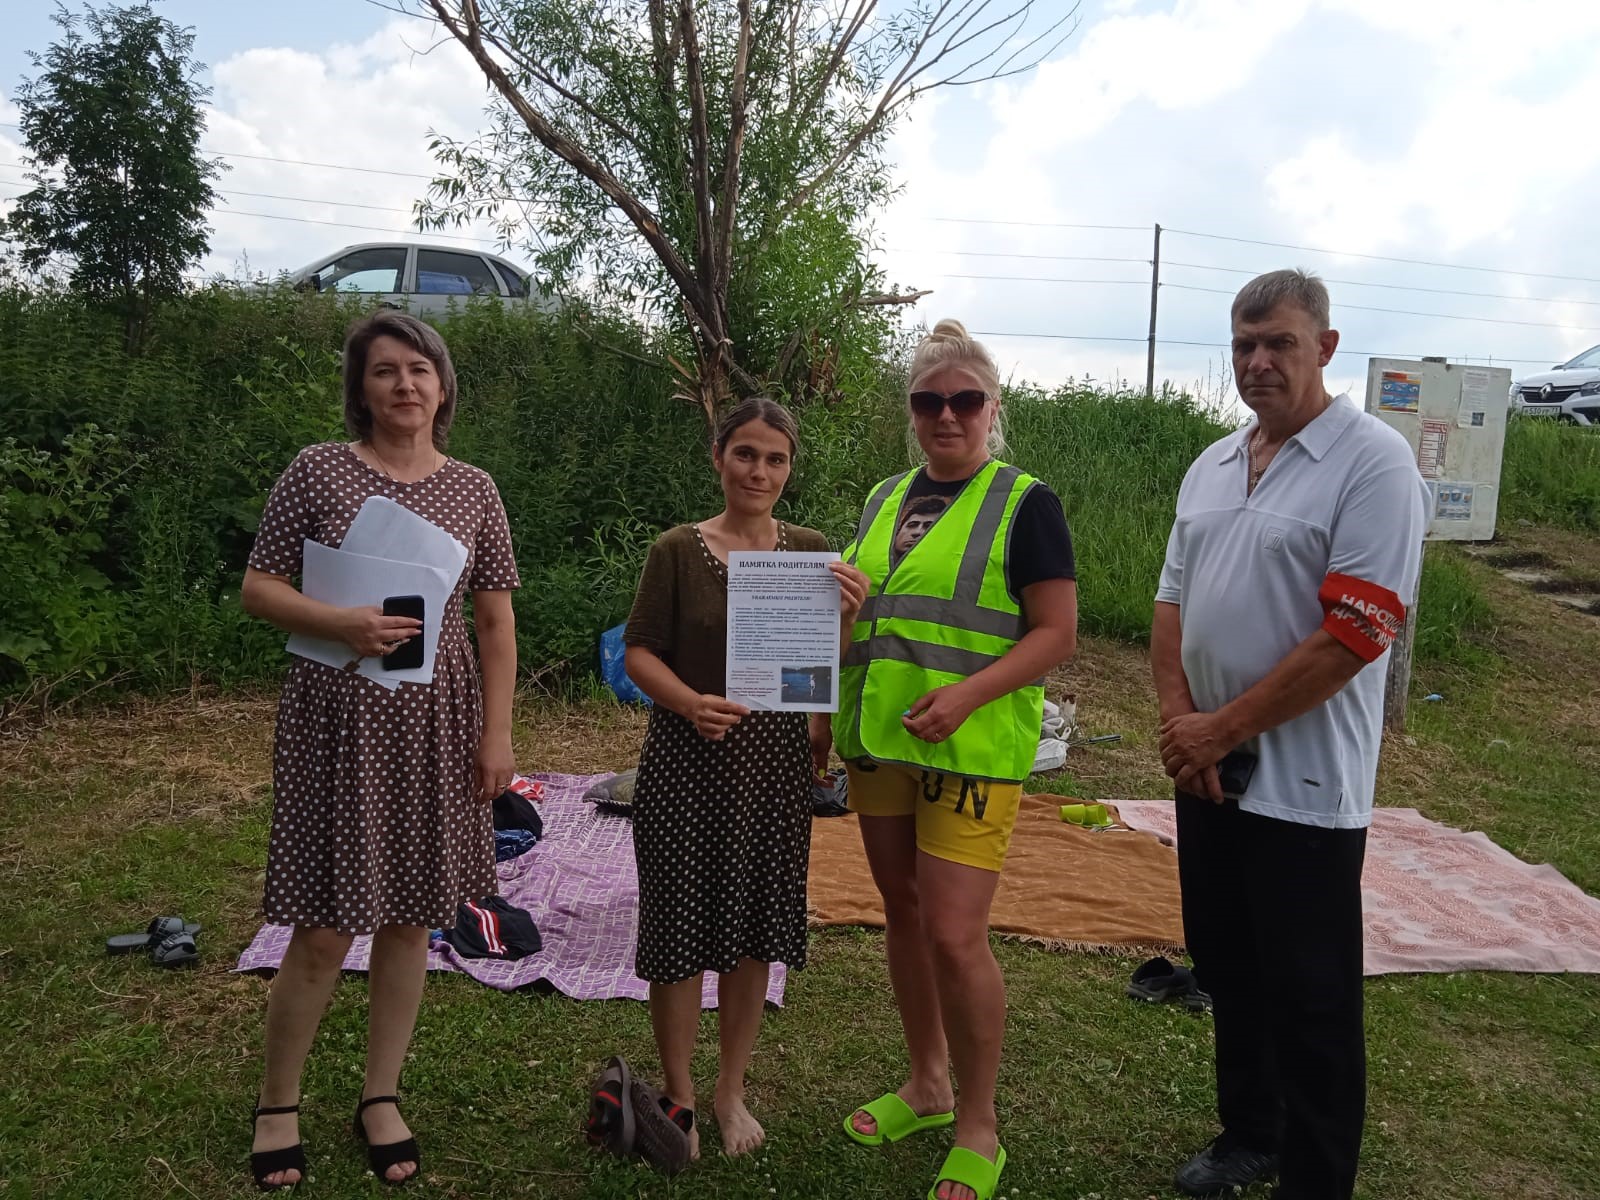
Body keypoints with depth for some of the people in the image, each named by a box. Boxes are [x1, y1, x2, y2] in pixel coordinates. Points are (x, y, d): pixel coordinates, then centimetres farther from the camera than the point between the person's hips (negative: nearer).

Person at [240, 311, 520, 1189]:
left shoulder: (473, 489, 6)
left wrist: (497, 732, 1)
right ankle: (277, 1107, 23)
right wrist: (341, 624, -17)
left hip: (435, 722, 3)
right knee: (323, 928, 0)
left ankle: (380, 1099, 27)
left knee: (410, 916, 9)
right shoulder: (317, 471, -1)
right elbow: (257, 588, 1)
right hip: (337, 715, -2)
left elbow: (496, 621, 7)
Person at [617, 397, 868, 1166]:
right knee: (681, 928, 5)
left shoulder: (811, 552, 4)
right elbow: (639, 651, -4)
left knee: (754, 930, 12)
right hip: (687, 761, -2)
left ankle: (731, 1090, 32)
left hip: (775, 762, 3)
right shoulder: (678, 550, -4)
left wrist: (845, 618, -16)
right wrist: (689, 702, -22)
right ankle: (678, 1095, 27)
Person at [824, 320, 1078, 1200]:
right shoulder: (885, 499, 12)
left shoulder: (1023, 503, -5)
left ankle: (977, 1129, 13)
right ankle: (926, 1084, 34)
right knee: (903, 914, 15)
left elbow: (1056, 633, -10)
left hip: (972, 749, -6)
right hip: (877, 741, 6)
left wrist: (964, 696, -22)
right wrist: (825, 718, 13)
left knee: (954, 935, -7)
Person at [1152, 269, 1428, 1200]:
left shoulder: (1374, 461, -12)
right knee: (1228, 969, 19)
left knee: (1310, 1001, 5)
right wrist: (1179, 722, -3)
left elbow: (1354, 634, -20)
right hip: (1207, 771, 7)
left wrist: (1223, 729, -15)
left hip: (1303, 784, -7)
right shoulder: (1211, 467, 10)